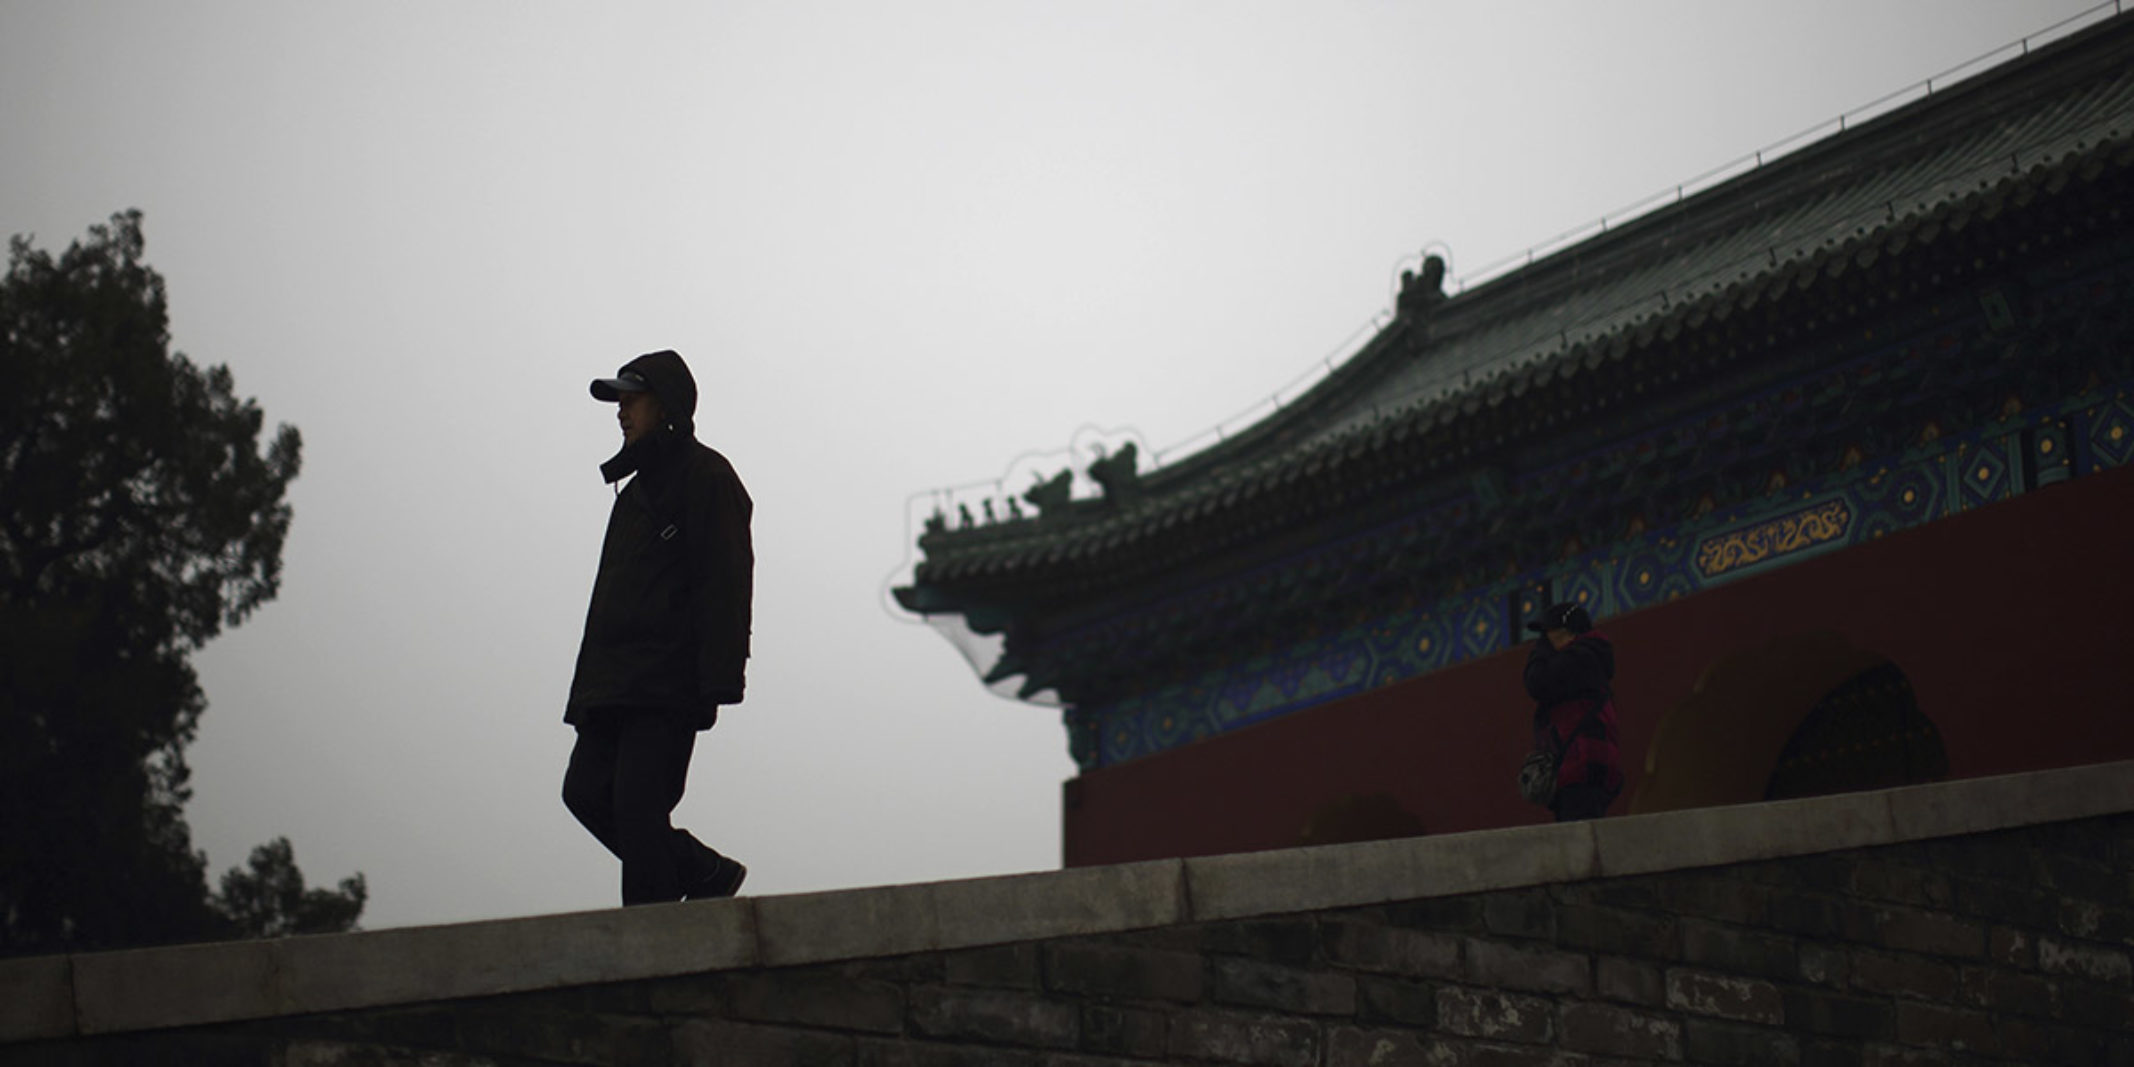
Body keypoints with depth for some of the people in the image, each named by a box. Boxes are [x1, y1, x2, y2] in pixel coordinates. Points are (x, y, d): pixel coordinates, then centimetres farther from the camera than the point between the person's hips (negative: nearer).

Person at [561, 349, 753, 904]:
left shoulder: (706, 477, -3)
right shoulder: (636, 488, 24)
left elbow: (724, 582, -11)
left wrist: (717, 682, -19)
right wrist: (589, 690, 19)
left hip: (668, 687, -9)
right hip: (616, 684, 9)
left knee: (638, 804, -13)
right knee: (586, 791, 1)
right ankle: (706, 874, 12)